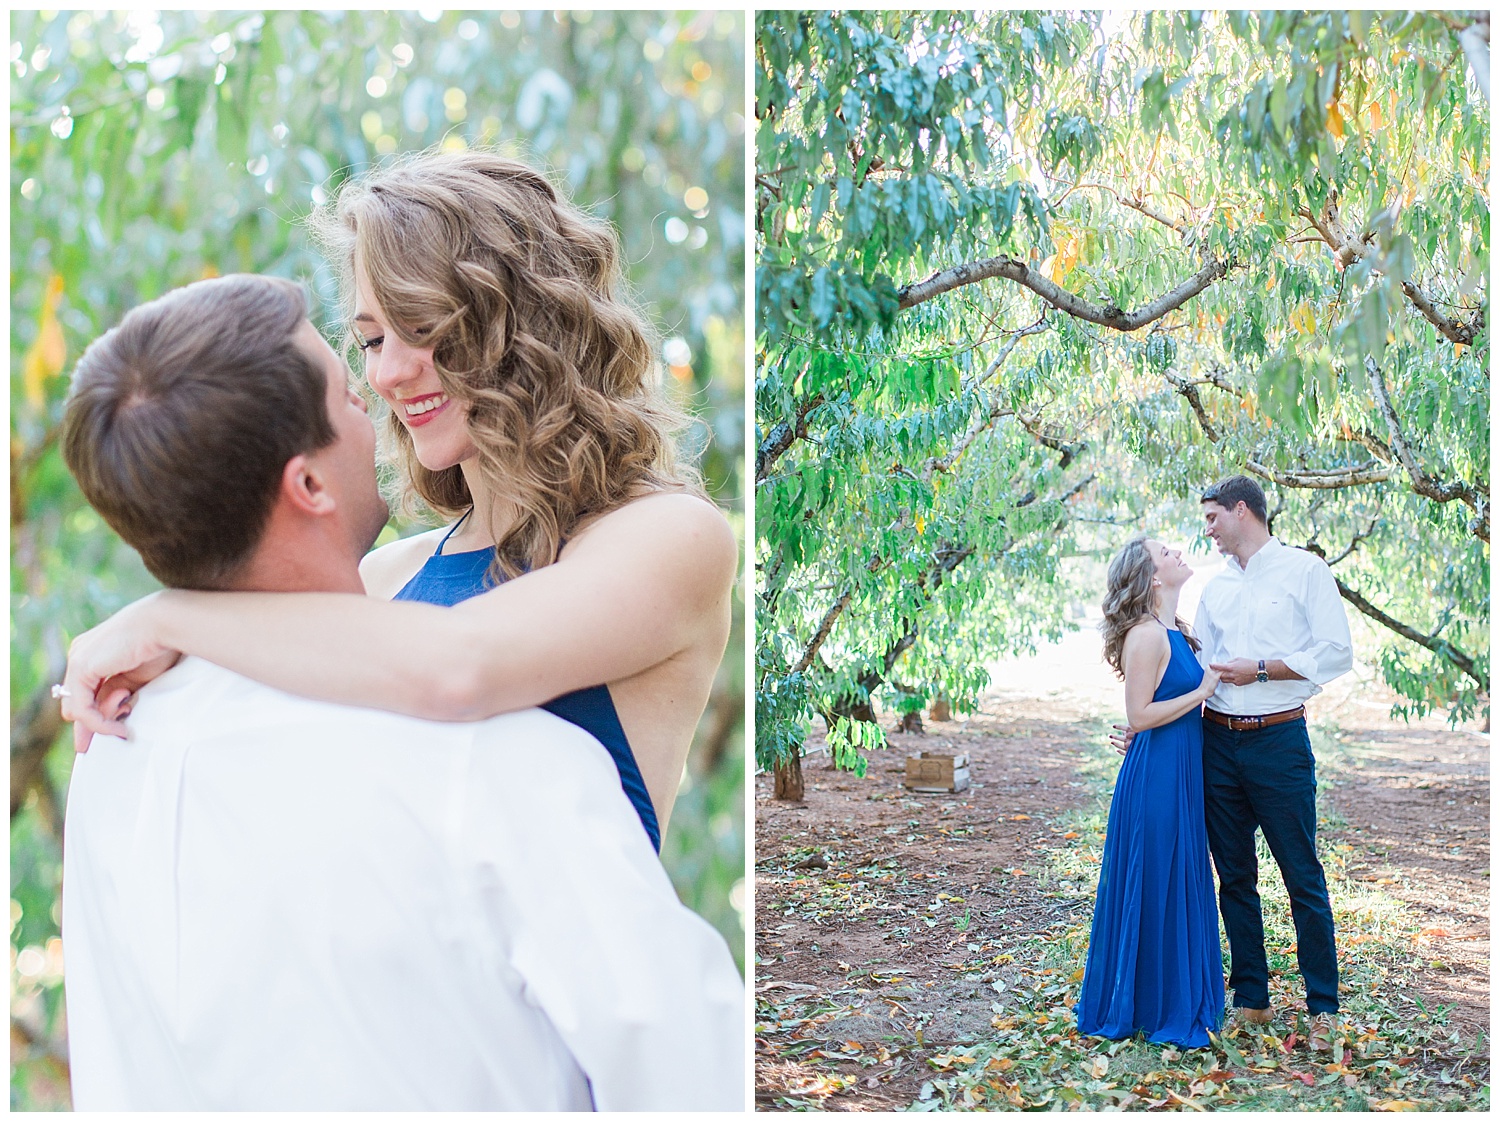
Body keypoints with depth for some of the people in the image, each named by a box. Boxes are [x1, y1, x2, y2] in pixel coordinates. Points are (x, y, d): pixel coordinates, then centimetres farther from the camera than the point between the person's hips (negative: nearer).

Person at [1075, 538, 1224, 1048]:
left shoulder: (1172, 632, 13)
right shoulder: (1146, 635, -16)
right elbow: (1139, 715, -20)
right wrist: (1202, 691, -14)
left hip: (1179, 776, 10)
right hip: (1156, 775, -10)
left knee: (1180, 887, 15)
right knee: (1155, 888, -1)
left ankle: (1179, 1002, 27)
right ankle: (1157, 1011, 10)